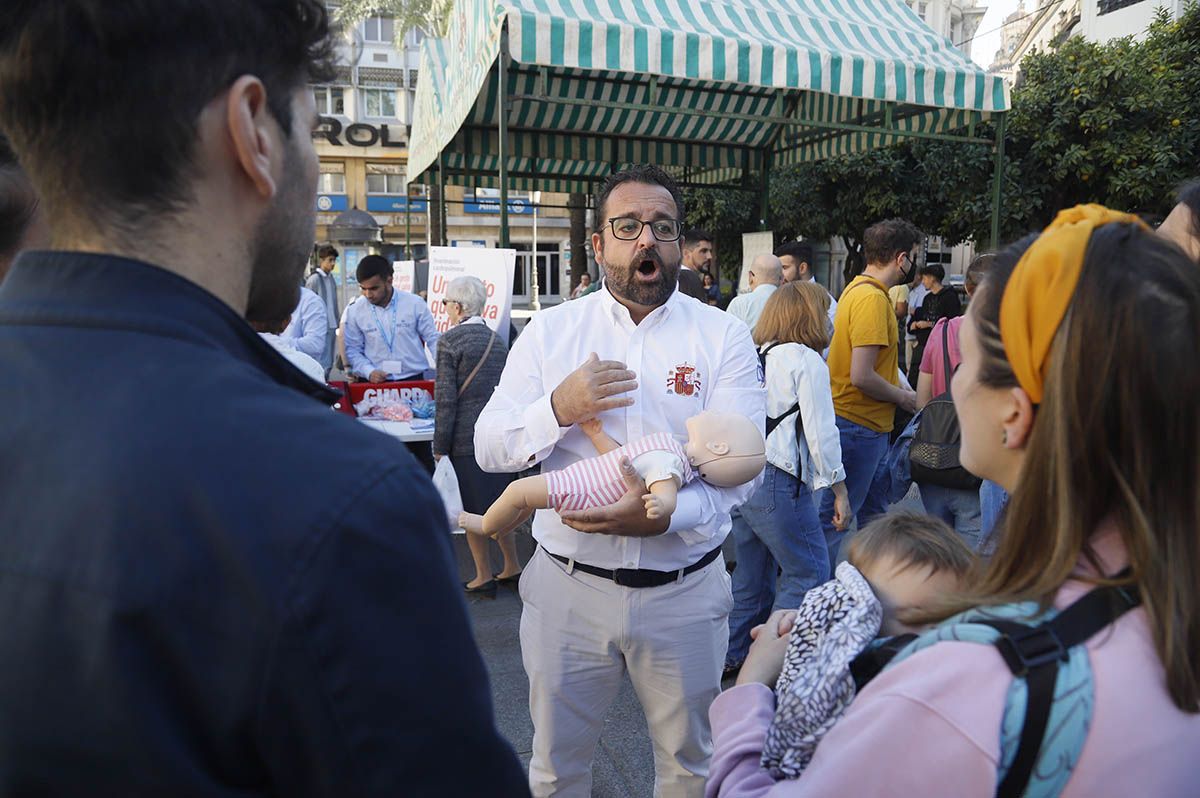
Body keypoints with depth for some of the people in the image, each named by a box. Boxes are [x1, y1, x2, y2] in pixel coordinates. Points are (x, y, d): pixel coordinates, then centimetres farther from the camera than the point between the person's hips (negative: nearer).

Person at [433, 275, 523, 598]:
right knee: (499, 502, 18)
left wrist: (440, 447, -8)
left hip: (466, 439, -6)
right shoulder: (497, 340, 8)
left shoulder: (450, 341, -10)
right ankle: (512, 567, 25)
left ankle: (484, 577, 13)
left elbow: (446, 399, -13)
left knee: (471, 509, 6)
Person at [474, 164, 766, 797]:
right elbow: (489, 448, -2)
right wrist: (558, 409, -21)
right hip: (566, 585, 1)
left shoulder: (723, 336, -3)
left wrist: (665, 514, -29)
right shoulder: (549, 331, 1)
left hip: (684, 593, 0)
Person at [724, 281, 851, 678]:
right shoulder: (807, 361, -6)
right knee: (808, 571, 3)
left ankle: (732, 655, 26)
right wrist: (839, 488, -2)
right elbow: (820, 431, -8)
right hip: (778, 481, -8)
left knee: (753, 569, 18)